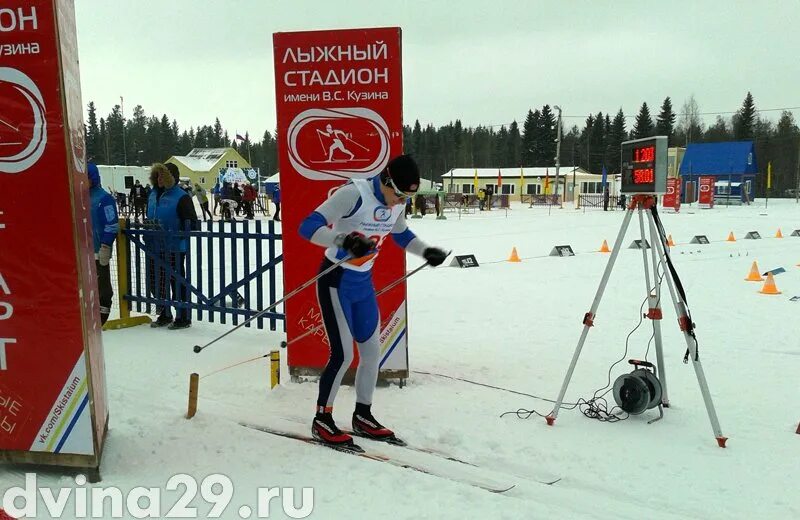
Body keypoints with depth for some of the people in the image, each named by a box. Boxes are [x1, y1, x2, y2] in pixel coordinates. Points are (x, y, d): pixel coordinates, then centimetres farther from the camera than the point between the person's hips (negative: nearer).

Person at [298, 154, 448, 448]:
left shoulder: (398, 203, -1)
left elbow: (401, 234, 21)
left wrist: (426, 252, 6)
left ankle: (362, 416, 28)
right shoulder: (354, 193, -24)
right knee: (343, 354, -8)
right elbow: (308, 227, -29)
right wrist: (345, 241, -44)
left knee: (372, 351, 10)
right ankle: (321, 420, 12)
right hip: (336, 281, -7)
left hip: (363, 283, 7)